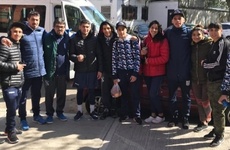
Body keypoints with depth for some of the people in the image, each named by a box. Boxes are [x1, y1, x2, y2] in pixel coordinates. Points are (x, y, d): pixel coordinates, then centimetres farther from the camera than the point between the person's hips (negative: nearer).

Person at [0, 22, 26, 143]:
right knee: (11, 109, -2)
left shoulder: (18, 44, 12)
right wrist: (14, 67, -16)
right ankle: (11, 132, 14)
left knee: (14, 108, 17)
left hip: (19, 83, 8)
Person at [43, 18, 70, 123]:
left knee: (62, 93, 12)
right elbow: (42, 54, -4)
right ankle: (49, 114, 20)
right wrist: (44, 69, -8)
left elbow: (69, 54, 9)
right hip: (50, 71, -2)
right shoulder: (47, 37, -6)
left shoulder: (67, 38, 3)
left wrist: (67, 70, 4)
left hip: (62, 71, 3)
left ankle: (60, 112, 29)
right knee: (49, 94, 6)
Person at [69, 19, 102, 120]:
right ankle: (79, 111, 24)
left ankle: (92, 111, 23)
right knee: (80, 90, 10)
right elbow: (71, 54, -1)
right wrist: (76, 58, -23)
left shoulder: (94, 39, -1)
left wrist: (100, 70, -3)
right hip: (79, 70, 0)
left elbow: (99, 55, 0)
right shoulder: (74, 39, -2)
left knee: (91, 90, 9)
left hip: (92, 70, 0)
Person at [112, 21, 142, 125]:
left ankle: (137, 115, 12)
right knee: (123, 94, 11)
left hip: (133, 72, -3)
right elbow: (114, 60, 5)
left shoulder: (133, 41, -4)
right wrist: (114, 76, 2)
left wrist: (135, 73, -11)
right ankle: (124, 114, 24)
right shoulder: (116, 43, 5)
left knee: (135, 94, 1)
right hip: (121, 72, 3)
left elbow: (137, 57, -7)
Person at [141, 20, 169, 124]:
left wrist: (149, 60, -16)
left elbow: (164, 58, -15)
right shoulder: (146, 40, 8)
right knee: (150, 94, 12)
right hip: (147, 71, 6)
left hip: (158, 72, -6)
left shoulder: (163, 41, -10)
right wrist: (142, 53, -5)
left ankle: (161, 115, 11)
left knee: (153, 94, -8)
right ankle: (153, 114, 25)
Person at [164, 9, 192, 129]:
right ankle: (173, 117, 25)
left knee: (186, 96, 9)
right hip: (172, 71, 1)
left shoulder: (189, 32, -1)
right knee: (172, 96, 11)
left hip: (185, 71, -1)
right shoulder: (168, 32, 2)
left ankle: (185, 118, 21)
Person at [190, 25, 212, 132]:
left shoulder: (209, 44, -9)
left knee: (205, 101, 0)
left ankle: (207, 119, 25)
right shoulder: (192, 47, 9)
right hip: (195, 79, 6)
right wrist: (191, 75, 9)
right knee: (199, 101, 10)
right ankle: (203, 122, 23)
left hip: (206, 79, -5)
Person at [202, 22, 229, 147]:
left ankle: (219, 135, 9)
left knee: (218, 110, -2)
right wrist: (206, 63, 0)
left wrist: (204, 64, -5)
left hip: (220, 82, -8)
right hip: (212, 80, 9)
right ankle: (216, 130, 29)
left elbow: (219, 64, -19)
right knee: (214, 108, 16)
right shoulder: (214, 44, 15)